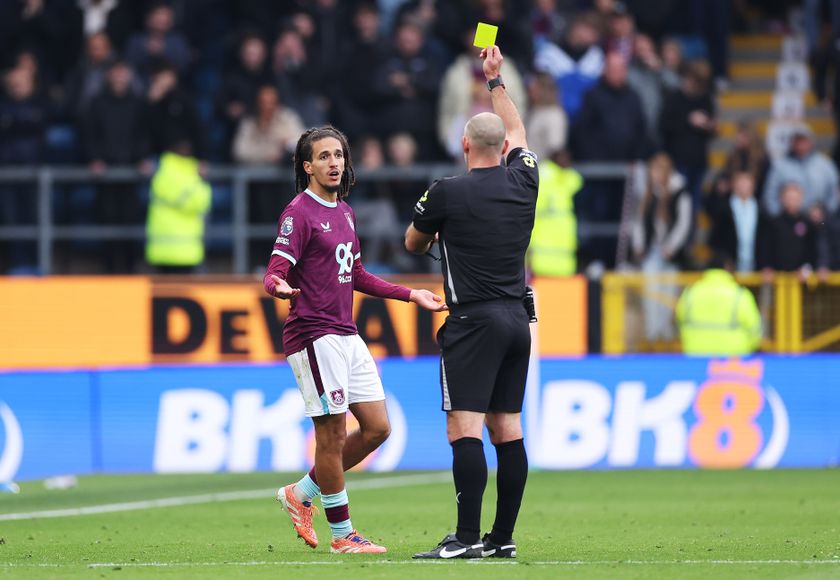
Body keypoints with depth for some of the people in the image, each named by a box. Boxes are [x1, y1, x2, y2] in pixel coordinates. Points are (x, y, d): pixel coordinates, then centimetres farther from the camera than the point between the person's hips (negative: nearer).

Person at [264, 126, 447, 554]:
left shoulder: (344, 212, 16)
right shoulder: (299, 213, -10)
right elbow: (275, 272, -18)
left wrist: (411, 295, 27)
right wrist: (279, 287, -42)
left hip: (346, 335, 9)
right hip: (314, 336, -9)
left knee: (377, 428, 8)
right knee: (333, 435, -5)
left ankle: (301, 494, 20)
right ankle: (342, 533, 5)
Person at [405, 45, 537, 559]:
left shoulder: (447, 194, -7)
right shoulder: (523, 183, 6)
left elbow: (413, 243, 11)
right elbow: (517, 132, 28)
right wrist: (496, 80, 38)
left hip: (473, 321, -6)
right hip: (517, 320, 6)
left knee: (465, 430, -10)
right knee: (508, 430, 8)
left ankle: (467, 537, -17)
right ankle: (503, 537, 8)